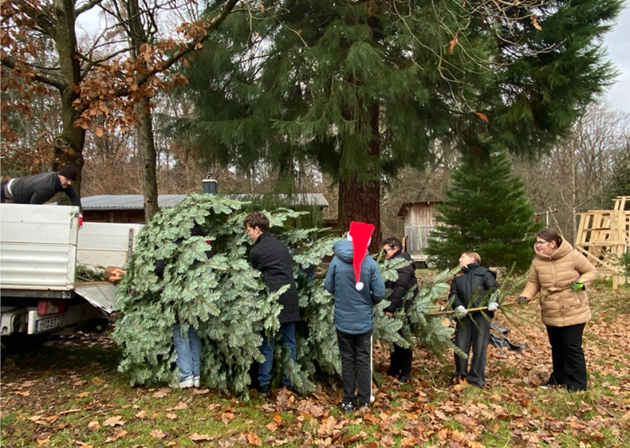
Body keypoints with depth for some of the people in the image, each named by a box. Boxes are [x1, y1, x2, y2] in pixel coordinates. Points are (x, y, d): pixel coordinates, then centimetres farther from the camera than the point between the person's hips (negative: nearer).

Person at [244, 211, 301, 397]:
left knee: (267, 342, 5)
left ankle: (264, 383, 9)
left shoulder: (256, 251, -4)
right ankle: (289, 382, 18)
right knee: (289, 342, 11)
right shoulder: (282, 245, 14)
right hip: (290, 296, 5)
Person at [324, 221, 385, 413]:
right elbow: (379, 293, -10)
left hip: (343, 320, 0)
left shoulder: (337, 260, -12)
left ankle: (348, 401, 20)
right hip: (364, 320, 0)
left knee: (347, 360, 13)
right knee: (363, 360, 13)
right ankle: (364, 400, 22)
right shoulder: (370, 263, -14)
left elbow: (328, 286, -2)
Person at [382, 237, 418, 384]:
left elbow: (399, 289, -25)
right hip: (394, 309, 9)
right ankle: (394, 369, 28)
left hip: (402, 310, -9)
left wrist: (390, 308, -25)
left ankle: (405, 373, 13)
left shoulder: (403, 263, -16)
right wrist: (388, 307, 13)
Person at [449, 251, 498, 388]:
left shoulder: (484, 272, 10)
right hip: (464, 315, 4)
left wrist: (493, 301, -22)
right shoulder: (457, 277, 21)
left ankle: (476, 378, 8)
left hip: (482, 314, -3)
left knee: (480, 347, -2)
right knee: (460, 346, 2)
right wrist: (458, 306, -12)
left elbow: (493, 288, -1)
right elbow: (453, 294, 9)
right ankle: (460, 375, 17)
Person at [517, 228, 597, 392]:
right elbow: (533, 282, 5)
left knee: (572, 348, -2)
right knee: (557, 348, 17)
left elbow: (591, 271, -2)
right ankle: (559, 378, 34)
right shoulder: (537, 262, -4)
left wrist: (581, 282, -21)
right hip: (551, 314, 4)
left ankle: (577, 384, 12)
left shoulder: (573, 256, -14)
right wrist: (525, 295, -13)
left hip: (573, 312, -4)